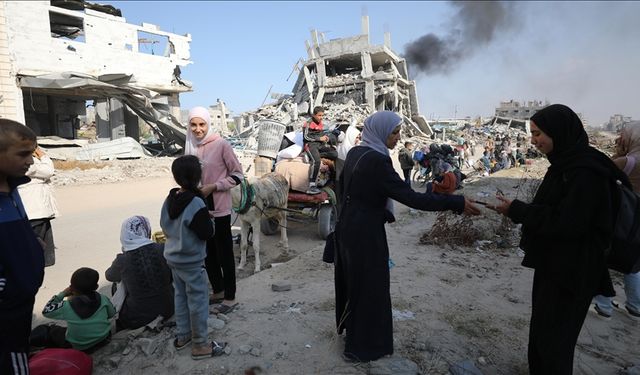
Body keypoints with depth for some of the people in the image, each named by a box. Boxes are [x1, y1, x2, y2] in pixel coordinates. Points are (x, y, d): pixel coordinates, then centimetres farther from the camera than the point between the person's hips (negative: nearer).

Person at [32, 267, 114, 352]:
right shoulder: (103, 300, -17)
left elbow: (46, 311, -4)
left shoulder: (67, 306, -23)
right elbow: (112, 314, 1)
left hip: (78, 348, -2)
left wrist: (62, 294, -3)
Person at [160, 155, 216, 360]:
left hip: (172, 257, 8)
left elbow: (164, 225, 10)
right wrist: (207, 221, -5)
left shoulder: (170, 199, -2)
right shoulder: (196, 203, -26)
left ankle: (182, 335, 35)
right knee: (198, 301, 5)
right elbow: (207, 233, -21)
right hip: (192, 262, -8)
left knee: (180, 296, 21)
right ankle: (200, 344, 16)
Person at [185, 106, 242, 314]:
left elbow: (237, 175, -10)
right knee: (208, 253, 16)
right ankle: (218, 290, 34)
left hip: (219, 209, -6)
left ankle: (230, 296, 20)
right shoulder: (191, 146, 5)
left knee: (224, 254, 5)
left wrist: (213, 186, -17)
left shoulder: (221, 145, -12)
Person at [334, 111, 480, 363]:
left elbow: (342, 186, 14)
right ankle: (361, 347, 24)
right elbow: (410, 197, -27)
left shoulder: (355, 153, 4)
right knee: (369, 286, 7)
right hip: (366, 232, -9)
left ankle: (348, 326, 46)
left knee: (352, 279, 24)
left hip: (348, 226, 9)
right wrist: (456, 203, -24)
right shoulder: (377, 161, -23)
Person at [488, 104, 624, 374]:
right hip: (552, 263, 9)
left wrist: (517, 210, -19)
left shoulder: (585, 171, -22)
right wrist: (518, 209, 0)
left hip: (571, 270, -9)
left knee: (553, 335, 4)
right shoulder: (565, 164, 8)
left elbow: (567, 223, -24)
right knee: (541, 327, 18)